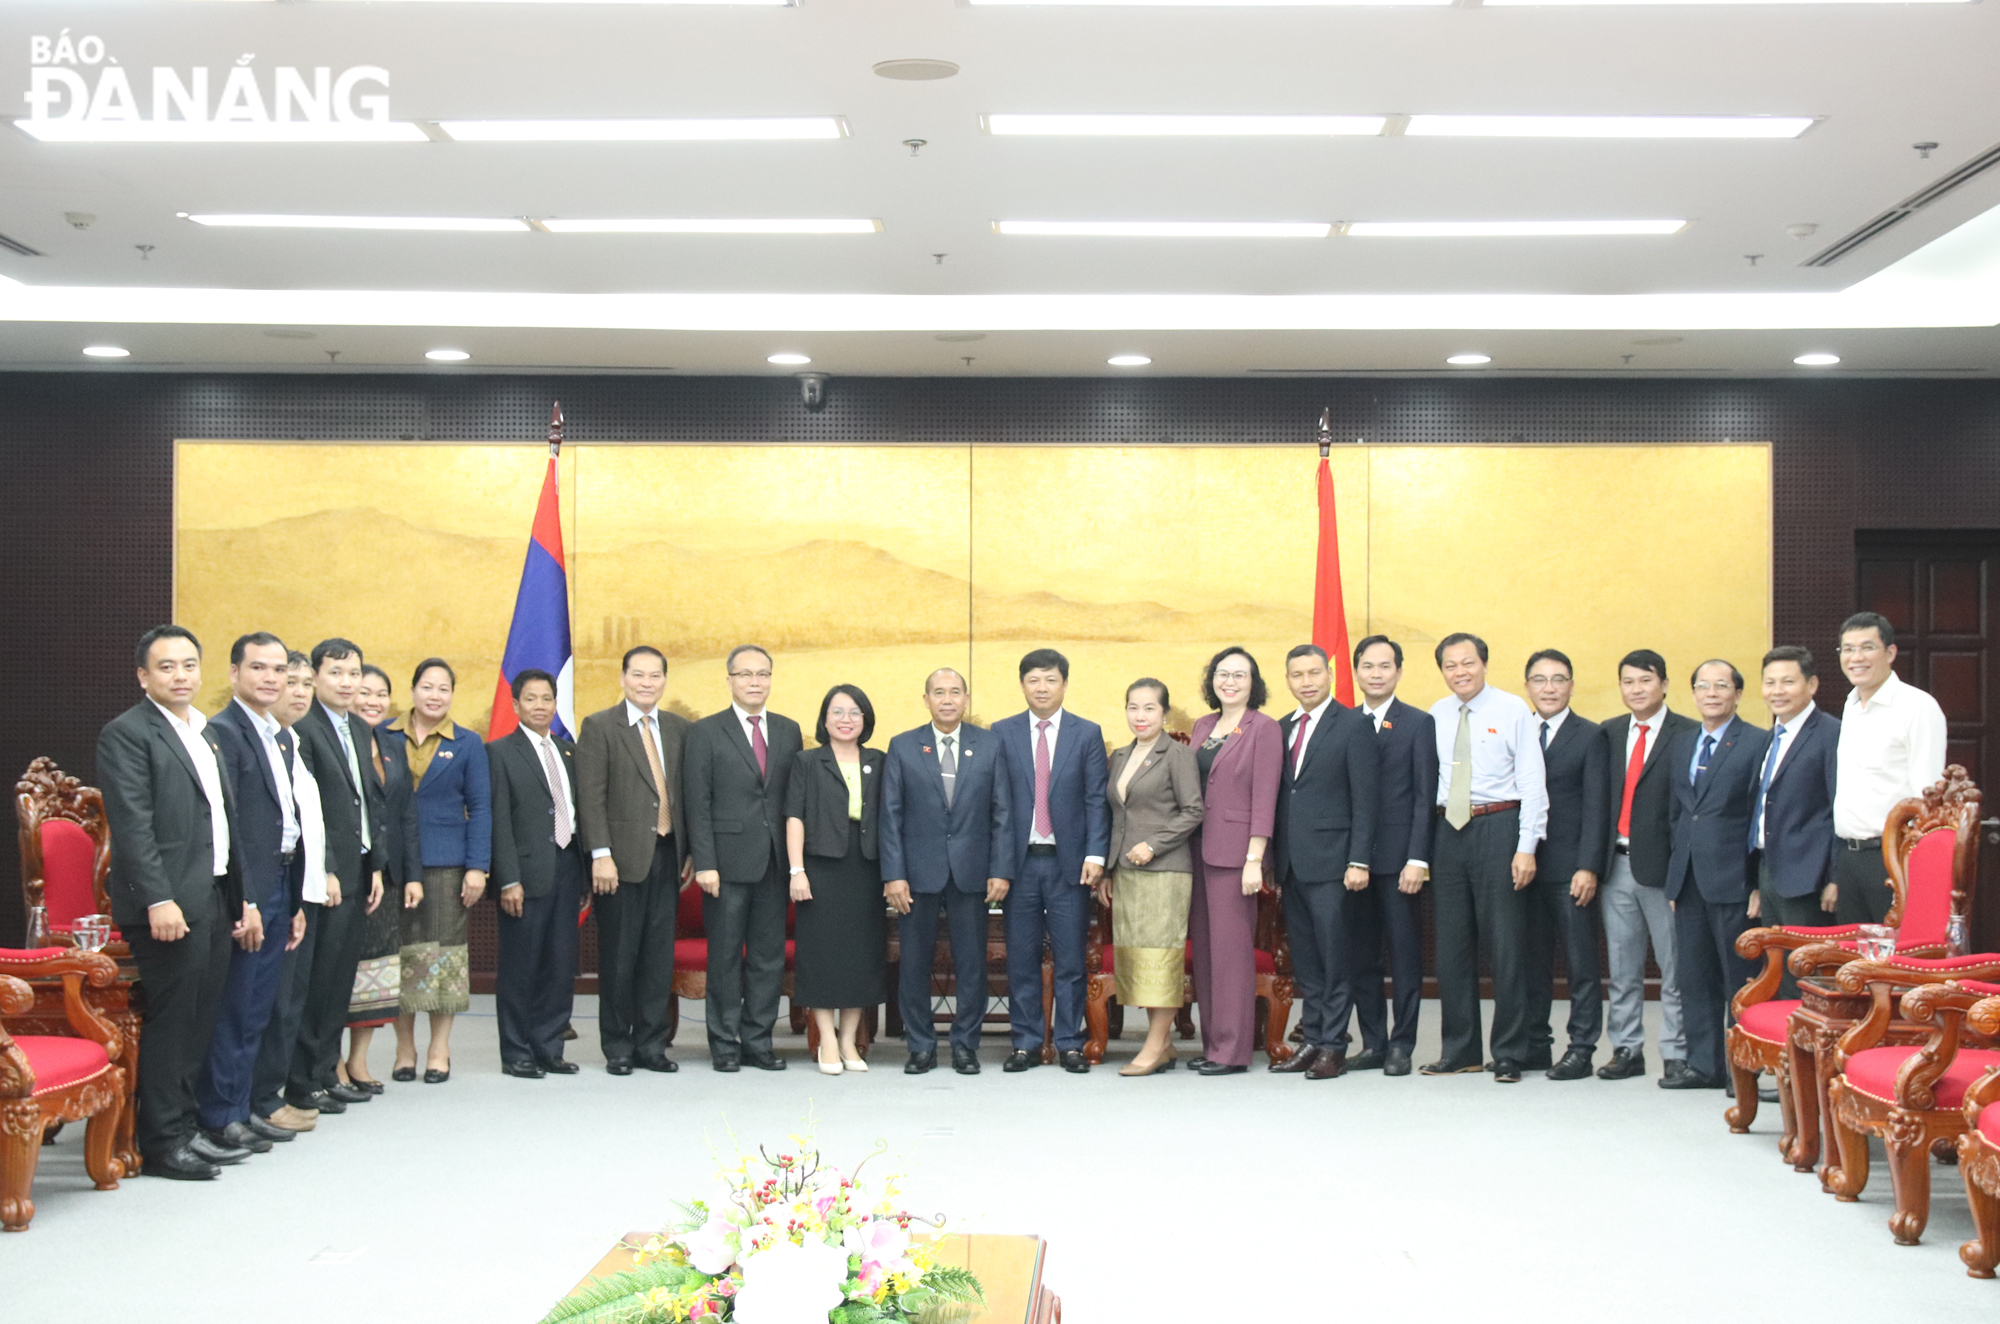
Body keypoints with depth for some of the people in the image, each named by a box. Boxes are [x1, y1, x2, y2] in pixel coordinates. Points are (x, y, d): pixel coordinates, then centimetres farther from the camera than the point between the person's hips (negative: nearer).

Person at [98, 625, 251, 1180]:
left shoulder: (207, 734, 19)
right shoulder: (126, 733, -6)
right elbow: (132, 825, -14)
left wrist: (243, 898, 16)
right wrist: (159, 900, -21)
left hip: (213, 900, 8)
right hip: (168, 904, -8)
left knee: (198, 1023, 11)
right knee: (169, 1022, -3)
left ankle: (185, 1127, 20)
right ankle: (161, 1142, 5)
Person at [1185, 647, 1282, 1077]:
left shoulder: (1264, 729, -5)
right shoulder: (1202, 727, 15)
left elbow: (1264, 798, -10)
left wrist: (1254, 860, -16)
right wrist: (1185, 848, 10)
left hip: (1234, 851, -7)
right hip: (1198, 849, 7)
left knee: (1231, 947, -5)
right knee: (1203, 947, 8)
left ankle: (1232, 1051, 0)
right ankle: (1211, 1043, 16)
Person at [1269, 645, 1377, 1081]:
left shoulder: (1353, 725, -3)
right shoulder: (1282, 729, 15)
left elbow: (1364, 799, -8)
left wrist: (1358, 861, -14)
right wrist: (1275, 864, 11)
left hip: (1331, 863, -6)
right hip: (1292, 863, 6)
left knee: (1335, 958, -2)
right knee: (1305, 962, 9)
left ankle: (1334, 1046, 3)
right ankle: (1312, 1040, 15)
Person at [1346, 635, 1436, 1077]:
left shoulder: (1418, 723, 0)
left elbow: (1425, 797, -5)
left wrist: (1417, 859, -13)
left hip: (1399, 858, -4)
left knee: (1405, 955, 2)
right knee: (1361, 956, 7)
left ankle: (1401, 1046, 9)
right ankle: (1372, 1044, 16)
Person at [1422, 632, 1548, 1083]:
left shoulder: (1513, 711, -3)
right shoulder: (1436, 716, 9)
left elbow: (1532, 783, -6)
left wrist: (1527, 847, -13)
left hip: (1498, 827, -4)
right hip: (1449, 829, 4)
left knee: (1505, 944, 0)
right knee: (1452, 944, 10)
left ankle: (1509, 1054, 8)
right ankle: (1459, 1050, 20)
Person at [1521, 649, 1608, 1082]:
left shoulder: (1590, 736, 0)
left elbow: (1594, 807, -6)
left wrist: (1587, 867, -14)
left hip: (1570, 868, -4)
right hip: (1524, 865, 4)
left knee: (1582, 961, 0)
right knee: (1532, 960, 9)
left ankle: (1581, 1049, 6)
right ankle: (1534, 1045, 17)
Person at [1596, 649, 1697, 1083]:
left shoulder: (1687, 734, -4)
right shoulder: (1609, 733, 13)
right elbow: (1600, 799, 12)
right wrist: (1595, 860, 6)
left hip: (1661, 866, -5)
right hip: (1616, 866, 5)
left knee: (1673, 968, 1)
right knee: (1622, 970, 11)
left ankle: (1676, 1055, 9)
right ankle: (1627, 1050, 19)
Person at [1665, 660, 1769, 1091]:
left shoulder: (1758, 743, -4)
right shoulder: (1681, 745, 16)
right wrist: (1676, 876, 14)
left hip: (1732, 879, -6)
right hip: (1688, 880, 7)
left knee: (1740, 979, 0)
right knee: (1693, 978, 10)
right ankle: (1704, 1064, 18)